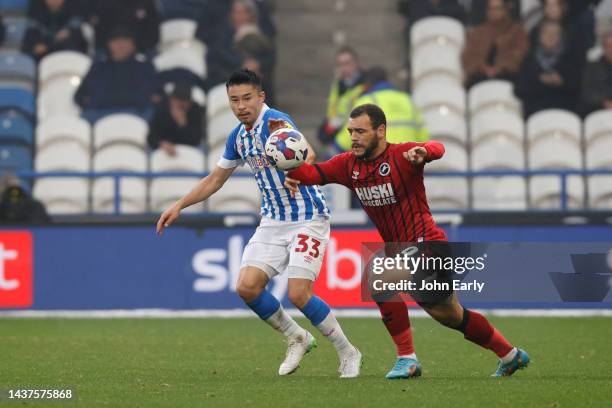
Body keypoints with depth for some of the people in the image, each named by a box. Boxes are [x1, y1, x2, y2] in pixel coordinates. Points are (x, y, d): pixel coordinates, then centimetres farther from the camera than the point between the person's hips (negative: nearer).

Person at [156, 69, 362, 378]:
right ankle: (297, 338, 16)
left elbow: (306, 152, -38)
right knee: (247, 286, -7)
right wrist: (179, 206, 17)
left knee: (298, 294, -17)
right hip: (273, 222, 7)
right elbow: (215, 179, 21)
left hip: (308, 219, -7)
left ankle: (347, 352, 4)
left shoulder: (275, 121, -18)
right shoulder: (238, 136, 6)